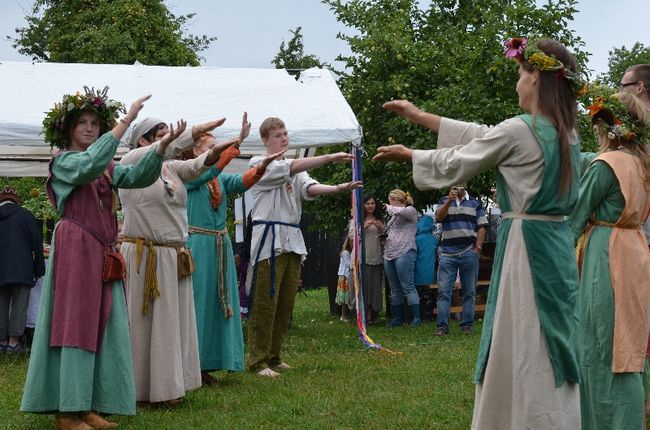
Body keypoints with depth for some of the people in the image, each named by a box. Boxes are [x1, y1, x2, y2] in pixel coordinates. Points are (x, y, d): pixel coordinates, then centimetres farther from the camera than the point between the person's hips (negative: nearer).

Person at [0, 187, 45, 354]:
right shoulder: (25, 215, 0)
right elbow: (37, 243, 0)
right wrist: (38, 270, 6)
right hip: (21, 270, -3)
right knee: (19, 304, 0)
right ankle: (14, 341, -4)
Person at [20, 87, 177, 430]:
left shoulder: (107, 167, 19)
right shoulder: (63, 161, -2)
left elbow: (138, 176, 3)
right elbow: (90, 164, -24)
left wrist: (162, 145, -14)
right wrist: (126, 121, -26)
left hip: (103, 252, 7)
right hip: (75, 248, -7)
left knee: (100, 325, 4)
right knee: (74, 323, -8)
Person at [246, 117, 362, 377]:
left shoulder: (295, 168, 19)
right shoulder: (259, 164, -2)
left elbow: (309, 188, 0)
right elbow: (291, 169, -17)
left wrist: (338, 188, -20)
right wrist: (329, 158, -22)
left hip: (292, 239, 7)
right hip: (269, 238, -7)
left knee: (286, 303, 10)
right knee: (265, 302, -7)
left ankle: (273, 356, 20)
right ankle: (258, 361, -3)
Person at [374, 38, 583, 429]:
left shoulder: (518, 131, -15)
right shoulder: (566, 131, 10)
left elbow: (457, 163, -1)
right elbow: (483, 136, 17)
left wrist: (408, 155, 16)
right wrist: (420, 116, 21)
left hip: (526, 246, -8)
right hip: (558, 244, 8)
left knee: (524, 355, -2)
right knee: (551, 354, 13)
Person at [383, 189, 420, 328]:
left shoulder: (411, 211, 1)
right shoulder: (394, 216, 24)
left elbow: (399, 211, -21)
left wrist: (389, 208, -2)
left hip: (404, 253, -8)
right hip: (389, 255, 8)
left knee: (408, 287, -11)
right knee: (395, 289, 9)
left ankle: (416, 317, -9)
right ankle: (397, 318, 13)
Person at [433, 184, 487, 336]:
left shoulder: (475, 203, 12)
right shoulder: (444, 201, 13)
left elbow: (482, 227, 7)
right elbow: (438, 217, -5)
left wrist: (478, 247, -4)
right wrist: (449, 201, -19)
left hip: (469, 252, 0)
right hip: (448, 253, 0)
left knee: (469, 292, 2)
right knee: (443, 291, -5)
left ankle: (467, 325, 7)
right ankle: (442, 326, -5)